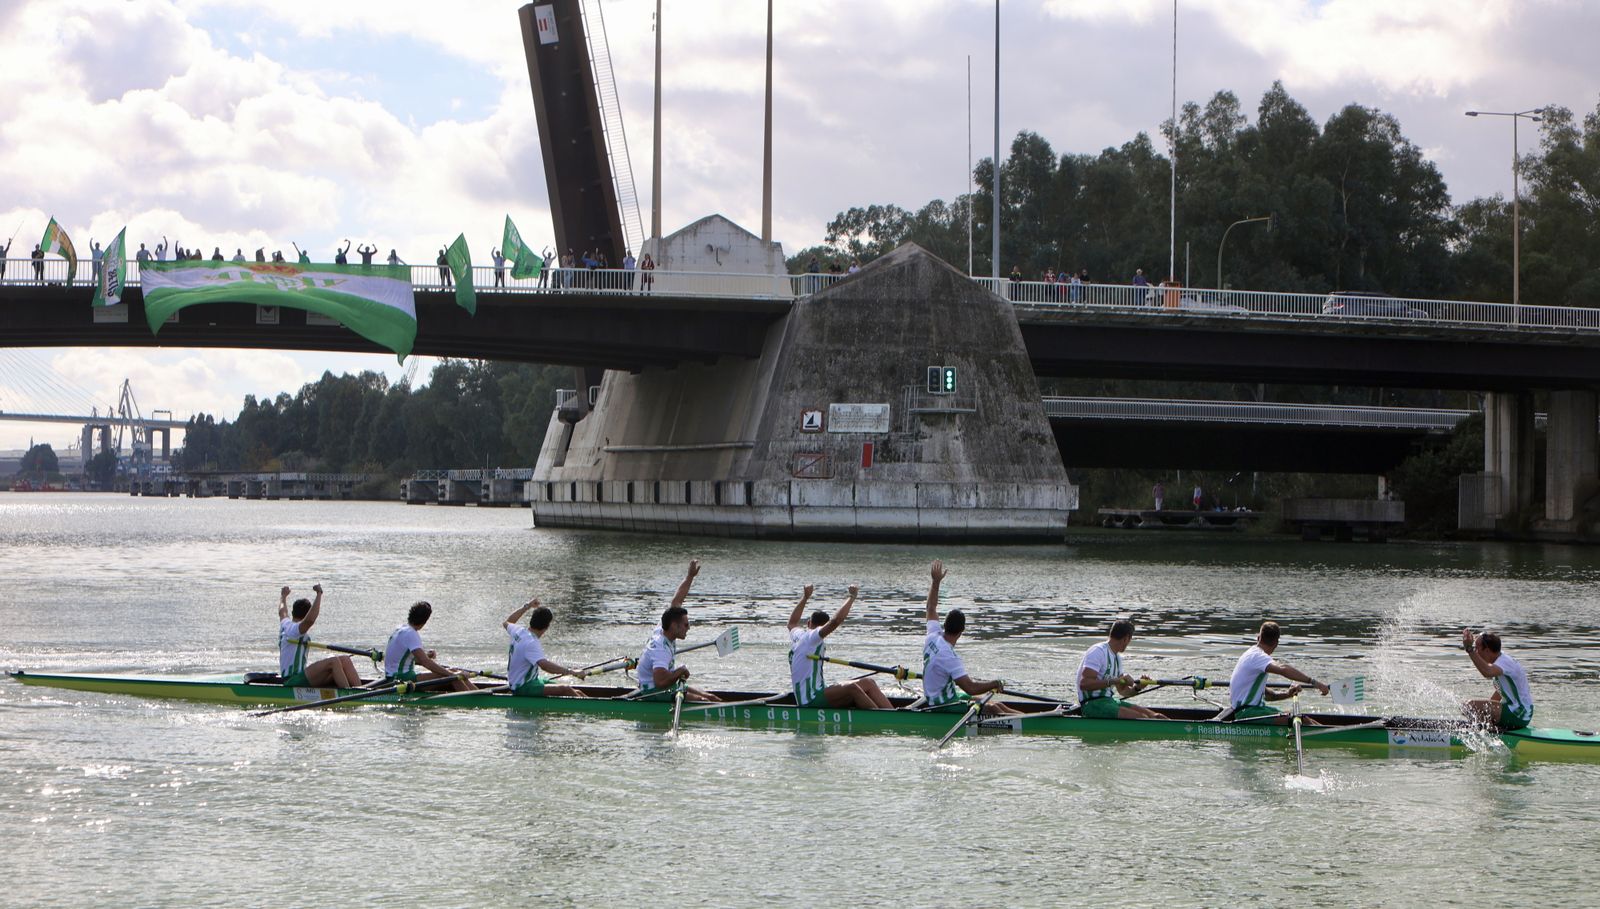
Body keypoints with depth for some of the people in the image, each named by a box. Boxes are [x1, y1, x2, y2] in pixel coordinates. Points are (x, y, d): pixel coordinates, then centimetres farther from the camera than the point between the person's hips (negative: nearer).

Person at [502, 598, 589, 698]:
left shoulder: (519, 631, 2)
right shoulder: (531, 643, -26)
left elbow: (507, 623, 28)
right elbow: (545, 665, -41)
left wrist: (526, 606, 33)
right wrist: (571, 672, -42)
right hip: (523, 688, -10)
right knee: (566, 690, -25)